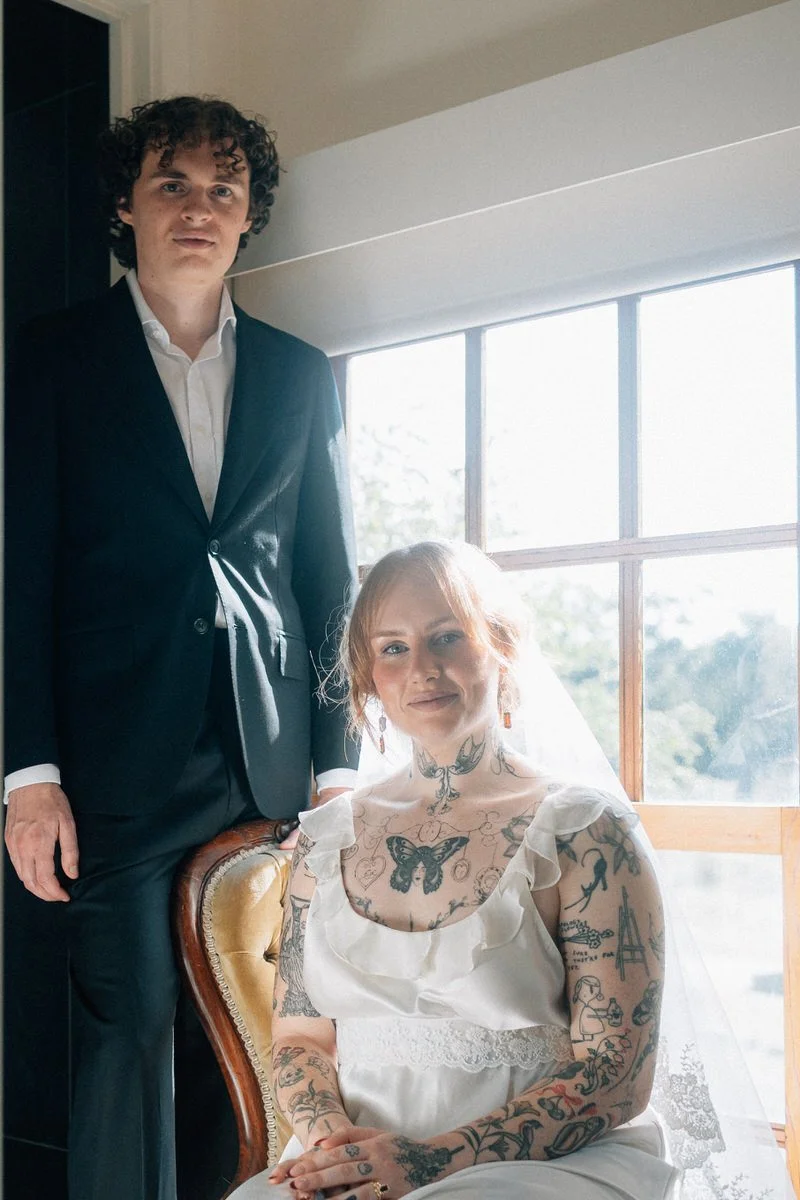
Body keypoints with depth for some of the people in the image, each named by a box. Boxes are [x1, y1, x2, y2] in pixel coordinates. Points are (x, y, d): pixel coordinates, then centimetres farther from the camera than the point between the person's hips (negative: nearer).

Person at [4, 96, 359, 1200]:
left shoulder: (299, 375, 14)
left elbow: (331, 578, 13)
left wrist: (336, 764, 6)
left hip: (271, 769, 3)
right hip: (124, 766, -2)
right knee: (130, 1031, -2)